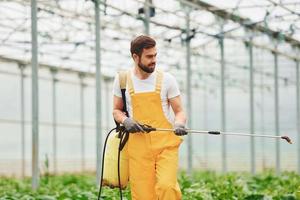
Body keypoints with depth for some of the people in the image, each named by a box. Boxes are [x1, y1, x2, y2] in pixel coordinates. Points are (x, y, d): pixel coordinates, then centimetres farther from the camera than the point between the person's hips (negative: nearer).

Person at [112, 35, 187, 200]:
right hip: (138, 146, 1)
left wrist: (179, 124, -16)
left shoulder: (166, 79, 3)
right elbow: (116, 110, 16)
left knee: (166, 186, -24)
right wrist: (125, 121, -6)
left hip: (166, 143, -1)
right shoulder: (122, 79, 7)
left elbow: (179, 111, 7)